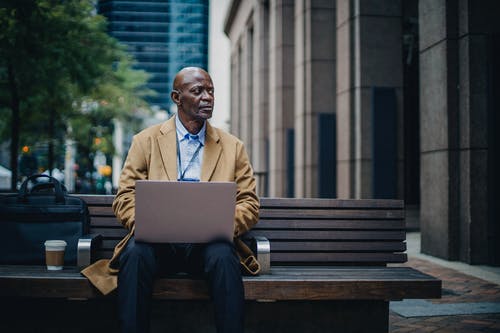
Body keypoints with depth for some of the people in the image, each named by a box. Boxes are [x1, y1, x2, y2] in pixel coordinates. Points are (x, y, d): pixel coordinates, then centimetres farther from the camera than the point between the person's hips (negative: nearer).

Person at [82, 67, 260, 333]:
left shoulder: (233, 147, 16)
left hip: (208, 241, 1)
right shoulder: (145, 141, 13)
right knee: (135, 254, -33)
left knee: (224, 257, -33)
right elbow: (124, 198, 6)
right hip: (158, 239, 0)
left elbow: (250, 204, 10)